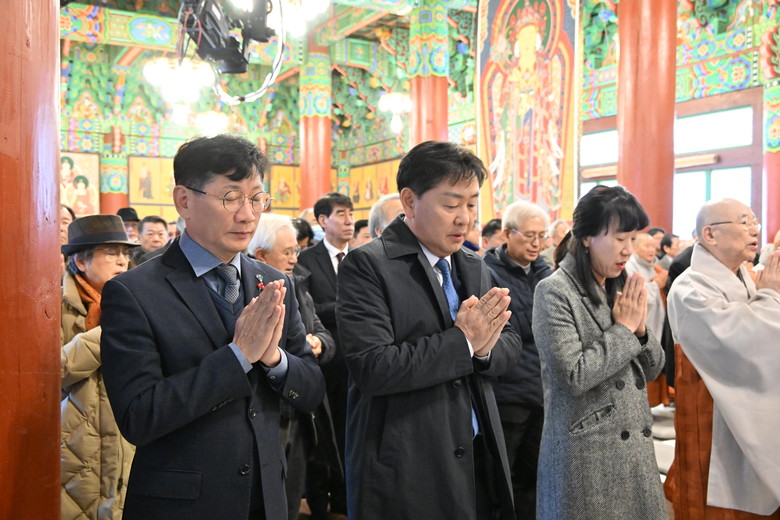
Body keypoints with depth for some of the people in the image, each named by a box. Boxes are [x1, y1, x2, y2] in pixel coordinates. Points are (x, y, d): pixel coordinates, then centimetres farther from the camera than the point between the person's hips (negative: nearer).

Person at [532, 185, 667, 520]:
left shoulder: (622, 289, 8)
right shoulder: (554, 292, -13)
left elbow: (652, 370, 11)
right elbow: (574, 376, -21)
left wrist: (640, 329, -7)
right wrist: (623, 330, -13)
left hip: (634, 445, 7)